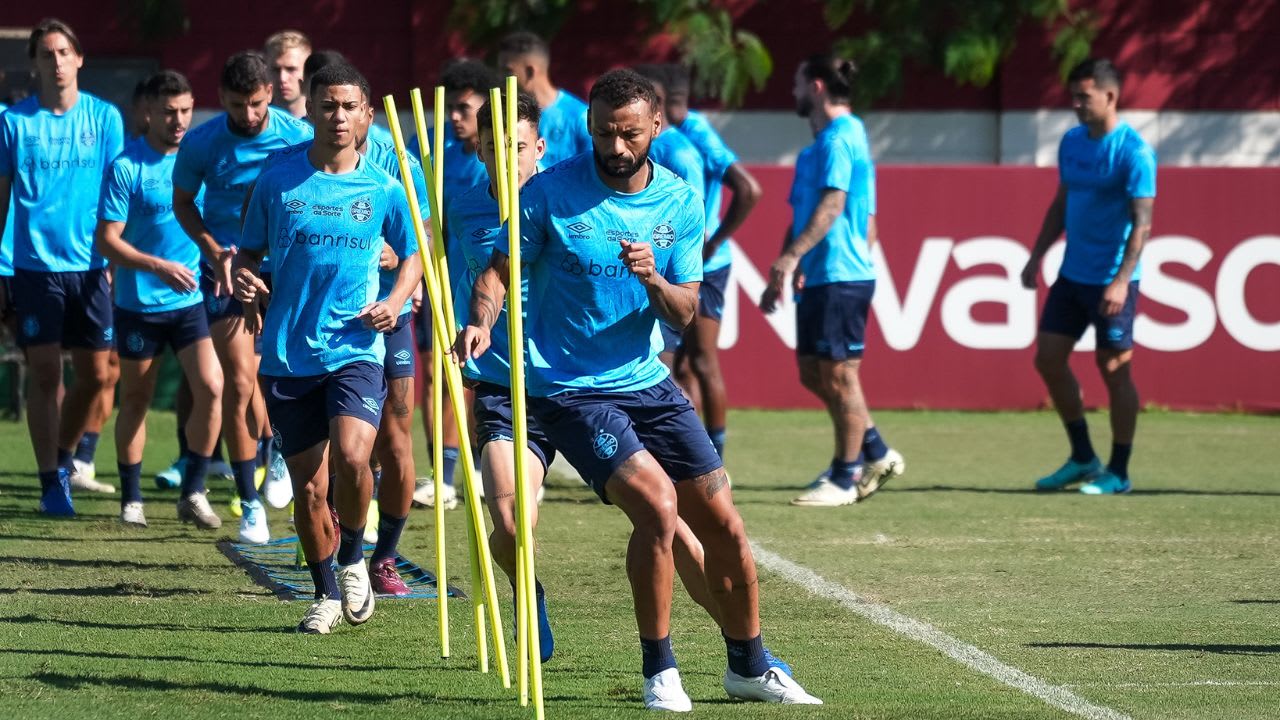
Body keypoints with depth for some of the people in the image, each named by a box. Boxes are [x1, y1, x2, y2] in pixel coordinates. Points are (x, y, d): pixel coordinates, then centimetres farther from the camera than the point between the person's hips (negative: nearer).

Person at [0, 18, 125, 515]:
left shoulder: (104, 118, 5)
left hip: (92, 266, 2)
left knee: (96, 374, 4)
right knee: (45, 375, -3)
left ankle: (64, 458, 27)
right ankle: (51, 483, 4)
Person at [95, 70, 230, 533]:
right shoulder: (126, 167, -10)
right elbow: (107, 240, -11)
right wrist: (159, 266, -23)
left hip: (191, 300, 3)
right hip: (138, 302, -2)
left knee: (211, 387, -12)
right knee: (135, 401, 8)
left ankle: (193, 492, 0)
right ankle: (131, 498, 22)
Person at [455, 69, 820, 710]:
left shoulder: (680, 201, 2)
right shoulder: (550, 192, -8)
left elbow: (683, 314, 0)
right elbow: (501, 269, -5)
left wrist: (653, 279, -21)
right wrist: (481, 321, -26)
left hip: (647, 382, 5)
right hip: (567, 388, -5)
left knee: (724, 527, 3)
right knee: (657, 502, -24)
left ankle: (748, 667, 24)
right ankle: (658, 671, -8)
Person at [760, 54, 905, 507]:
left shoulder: (838, 139, -11)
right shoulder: (836, 139, 20)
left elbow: (832, 203, -25)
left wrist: (792, 256, -34)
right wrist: (782, 276, 26)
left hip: (840, 277, -10)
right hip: (820, 277, 10)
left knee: (838, 375, -5)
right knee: (813, 373, 12)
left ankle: (845, 478, 1)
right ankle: (877, 455, 18)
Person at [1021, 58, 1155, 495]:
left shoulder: (1133, 151, -14)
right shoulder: (1072, 143, 9)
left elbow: (1142, 221, -17)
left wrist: (1121, 281, -25)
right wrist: (1037, 257, 14)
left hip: (1111, 281, -8)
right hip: (1072, 275, 8)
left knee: (1114, 370, -1)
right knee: (1048, 360, 7)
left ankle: (1118, 473, 9)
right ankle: (1083, 459, 19)